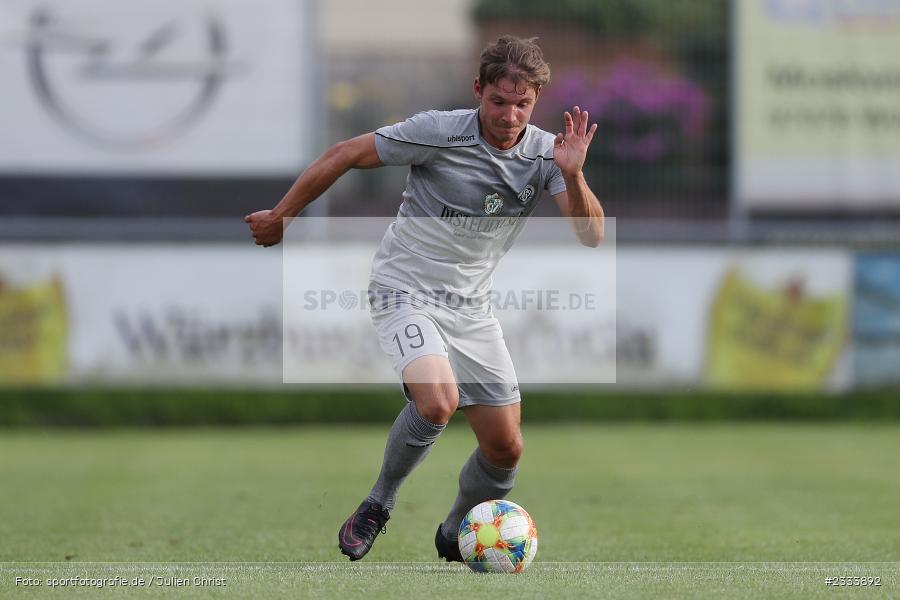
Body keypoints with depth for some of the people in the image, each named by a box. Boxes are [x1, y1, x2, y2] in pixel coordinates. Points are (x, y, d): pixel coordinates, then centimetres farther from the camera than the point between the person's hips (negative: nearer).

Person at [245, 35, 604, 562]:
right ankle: (378, 507, -6)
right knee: (438, 402, -31)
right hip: (406, 292, -5)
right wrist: (280, 218, 2)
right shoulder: (438, 132, -17)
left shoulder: (545, 153, -6)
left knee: (506, 448, 3)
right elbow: (345, 156, -6)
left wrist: (573, 175, -34)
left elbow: (592, 235, -15)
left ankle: (455, 538, 31)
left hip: (472, 307, 5)